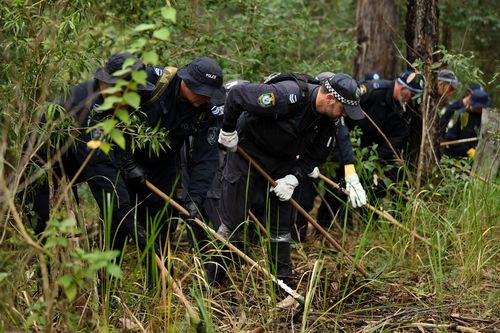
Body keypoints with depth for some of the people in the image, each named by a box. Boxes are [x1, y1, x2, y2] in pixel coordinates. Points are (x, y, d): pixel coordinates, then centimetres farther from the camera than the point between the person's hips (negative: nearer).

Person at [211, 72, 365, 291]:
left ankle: (284, 283, 14)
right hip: (247, 152, -6)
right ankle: (213, 281, 11)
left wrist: (293, 178, -13)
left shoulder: (327, 120, -9)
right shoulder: (288, 95, -34)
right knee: (233, 220, -2)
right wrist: (228, 130, -18)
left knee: (280, 223, 6)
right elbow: (237, 95, -29)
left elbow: (314, 156, 2)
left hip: (282, 163, 6)